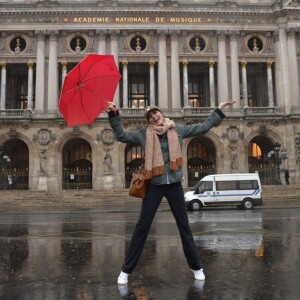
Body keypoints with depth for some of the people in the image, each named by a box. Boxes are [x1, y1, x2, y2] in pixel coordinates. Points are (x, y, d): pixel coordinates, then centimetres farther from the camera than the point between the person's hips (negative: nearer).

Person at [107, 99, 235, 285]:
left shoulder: (178, 129, 4)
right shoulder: (144, 134, 0)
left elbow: (203, 127, 10)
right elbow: (122, 135, -5)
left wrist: (219, 110, 11)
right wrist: (115, 115, -14)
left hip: (174, 184, 2)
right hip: (154, 186, -1)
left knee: (184, 225, 11)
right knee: (142, 227, 1)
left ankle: (196, 267, 26)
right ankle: (126, 270, 10)